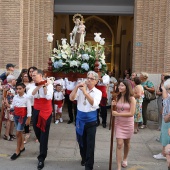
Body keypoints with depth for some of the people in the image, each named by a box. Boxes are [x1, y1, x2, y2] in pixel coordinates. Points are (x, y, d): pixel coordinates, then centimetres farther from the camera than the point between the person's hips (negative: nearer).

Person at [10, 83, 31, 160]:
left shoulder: (26, 97, -14)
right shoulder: (15, 97, 4)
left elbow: (29, 108, -12)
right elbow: (12, 106, 10)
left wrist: (28, 119, -13)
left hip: (22, 116, -6)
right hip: (16, 115, 6)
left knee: (18, 133, -6)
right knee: (19, 132, 16)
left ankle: (17, 151, 2)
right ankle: (22, 147, 31)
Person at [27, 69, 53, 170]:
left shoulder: (48, 85, -10)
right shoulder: (33, 86, 4)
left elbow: (49, 97, -23)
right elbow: (30, 95, -13)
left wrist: (44, 86, -19)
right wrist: (38, 86, -18)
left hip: (46, 112, -5)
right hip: (36, 111, 5)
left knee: (44, 134, -4)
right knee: (37, 131, 16)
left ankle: (41, 158, 4)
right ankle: (43, 147, 45)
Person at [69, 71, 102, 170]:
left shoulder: (98, 92, -8)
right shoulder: (81, 89, -2)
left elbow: (94, 104, -25)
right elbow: (71, 98, -12)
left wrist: (85, 92, -31)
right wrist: (77, 87, -23)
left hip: (91, 121, -3)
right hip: (80, 120, 3)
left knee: (90, 144, 3)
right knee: (81, 141, 20)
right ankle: (84, 158, 45)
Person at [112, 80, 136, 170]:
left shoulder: (131, 99, -13)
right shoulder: (118, 97, -1)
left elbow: (131, 113, -20)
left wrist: (118, 114, -24)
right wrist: (114, 105, -11)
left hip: (128, 124, -2)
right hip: (118, 123, 2)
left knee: (126, 143, 18)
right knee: (119, 144, -5)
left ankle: (125, 159, 44)